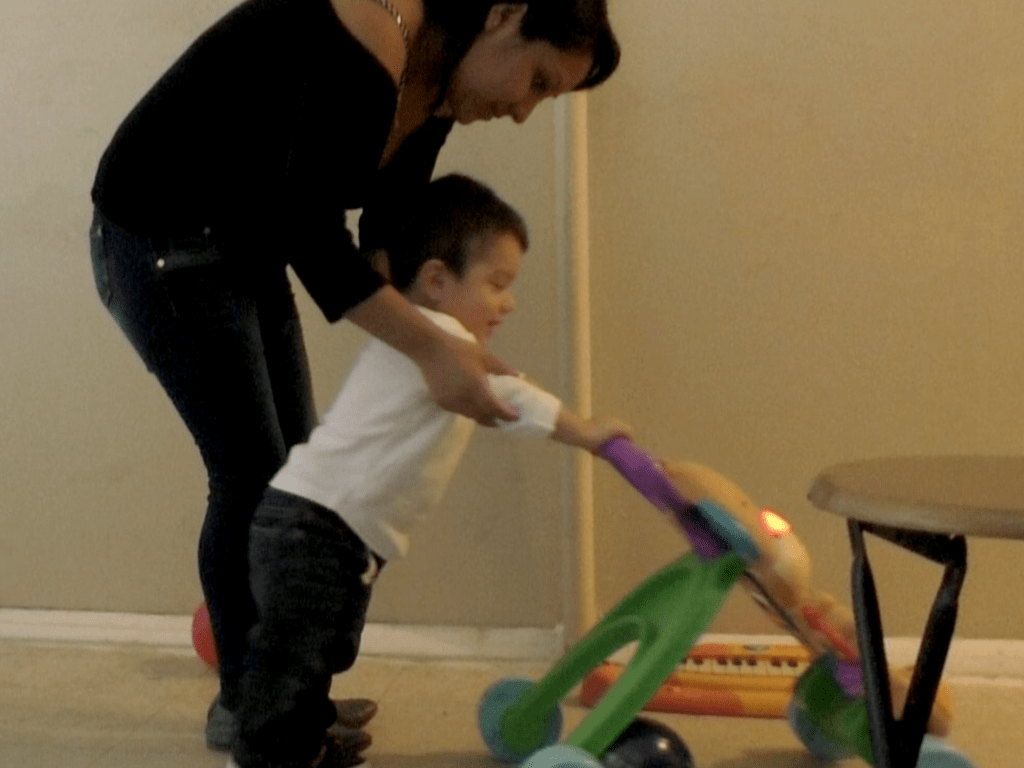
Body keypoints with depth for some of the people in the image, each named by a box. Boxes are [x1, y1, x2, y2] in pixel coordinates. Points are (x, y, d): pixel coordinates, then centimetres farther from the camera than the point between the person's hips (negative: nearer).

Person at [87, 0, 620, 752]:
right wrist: (431, 348, -37)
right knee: (251, 474, -4)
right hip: (160, 240, -9)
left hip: (248, 249, 10)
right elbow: (308, 229, -34)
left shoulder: (436, 90, 1)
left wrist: (444, 351, -9)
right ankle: (243, 704, 13)